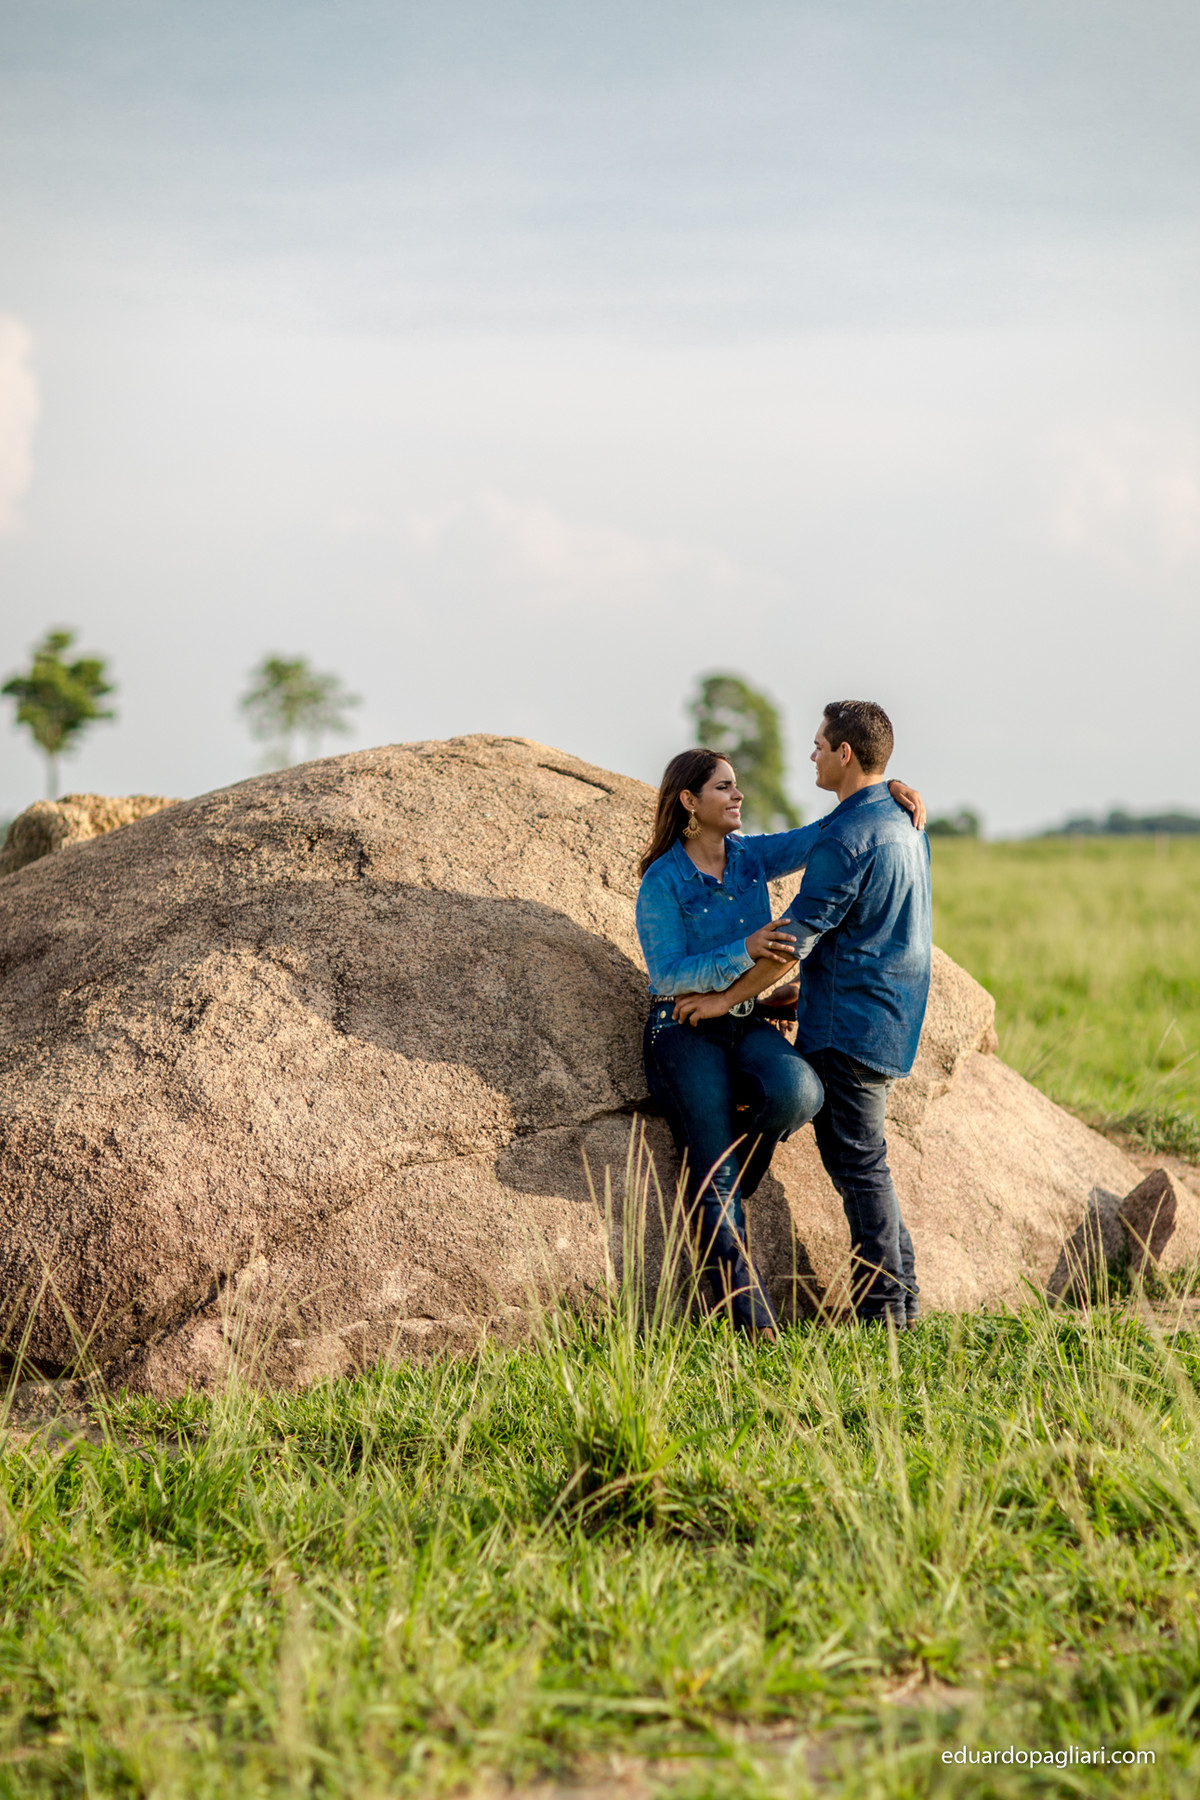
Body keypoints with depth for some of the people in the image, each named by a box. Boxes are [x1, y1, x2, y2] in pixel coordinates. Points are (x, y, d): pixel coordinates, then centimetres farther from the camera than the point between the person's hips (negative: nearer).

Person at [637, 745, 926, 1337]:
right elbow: (668, 974, -16)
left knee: (797, 1091, -29)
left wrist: (888, 792, -6)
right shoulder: (663, 882, -9)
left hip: (749, 1022, 5)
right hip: (685, 1028, -5)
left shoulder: (751, 856, 7)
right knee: (715, 1170, -14)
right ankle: (751, 1320, -12)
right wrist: (746, 953, -27)